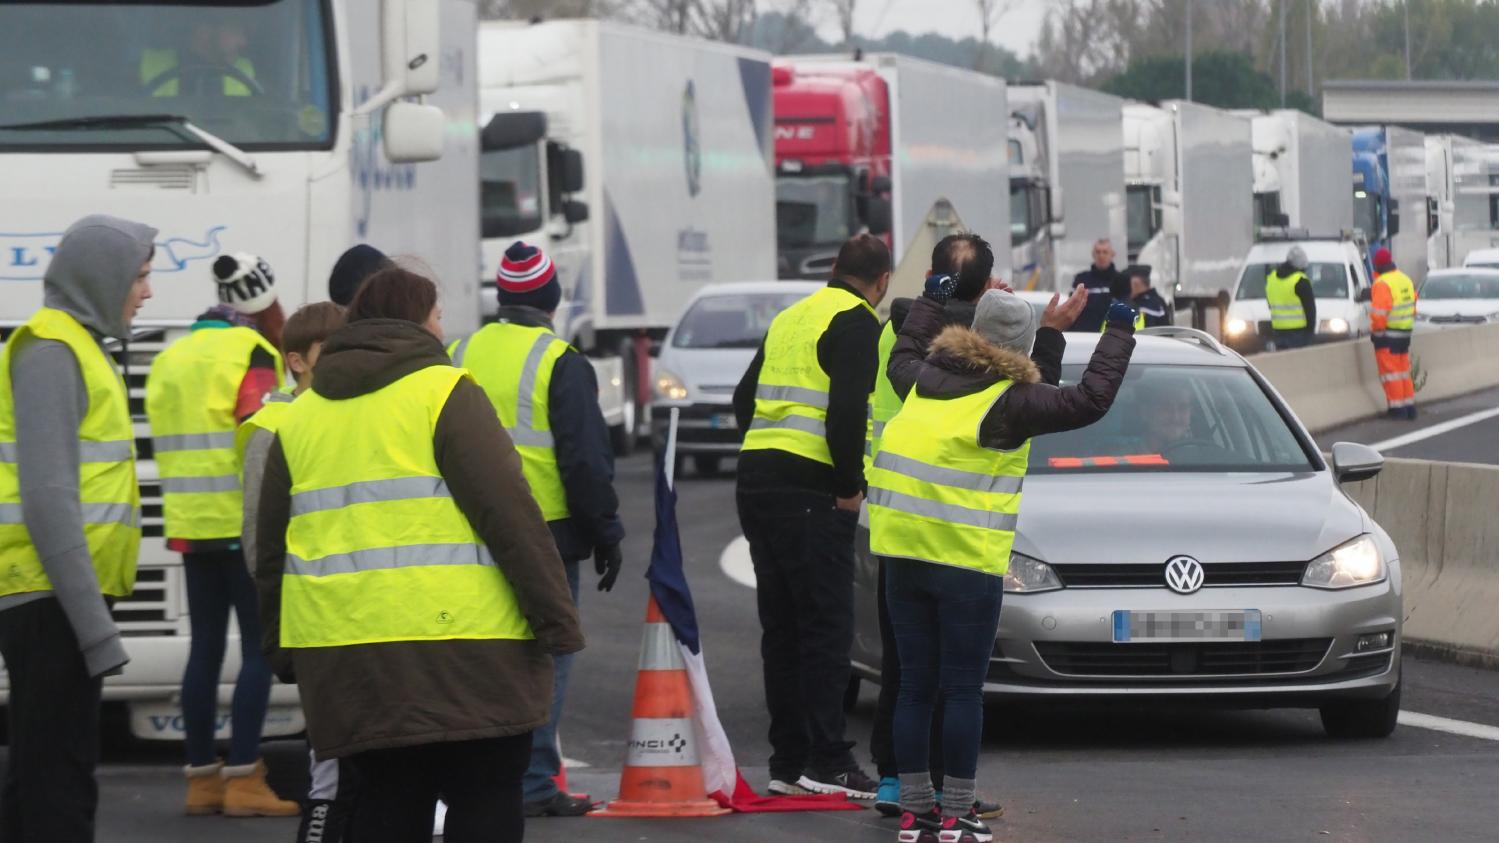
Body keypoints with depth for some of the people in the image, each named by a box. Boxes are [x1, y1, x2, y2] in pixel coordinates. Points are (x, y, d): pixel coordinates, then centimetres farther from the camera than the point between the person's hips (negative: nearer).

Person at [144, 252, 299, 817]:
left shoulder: (172, 359, 15)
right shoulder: (251, 353, -9)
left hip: (190, 524, 7)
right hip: (245, 523, -7)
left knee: (205, 647, 10)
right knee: (258, 648, -3)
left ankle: (201, 777, 11)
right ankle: (243, 778, -8)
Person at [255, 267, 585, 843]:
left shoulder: (300, 416, 15)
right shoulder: (444, 392, -3)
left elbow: (271, 549, 18)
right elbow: (510, 515, -10)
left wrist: (284, 652, 25)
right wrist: (556, 621, -8)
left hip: (341, 655, 6)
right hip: (457, 644, -6)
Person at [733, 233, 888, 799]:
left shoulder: (791, 318, 20)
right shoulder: (856, 322, -6)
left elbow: (744, 400, 23)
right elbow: (846, 411, -17)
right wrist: (851, 484, -9)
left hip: (756, 480, 8)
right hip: (811, 489, -8)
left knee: (782, 626, 11)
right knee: (826, 625, -6)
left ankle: (787, 762, 12)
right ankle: (826, 760, -9)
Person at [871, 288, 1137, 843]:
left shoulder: (925, 381, 10)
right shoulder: (1010, 402, -8)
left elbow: (903, 354, 34)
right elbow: (1091, 400, -10)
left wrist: (934, 296, 46)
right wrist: (1119, 330, -1)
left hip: (904, 557, 6)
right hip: (968, 563, -6)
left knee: (915, 686, 9)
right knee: (962, 690, 1)